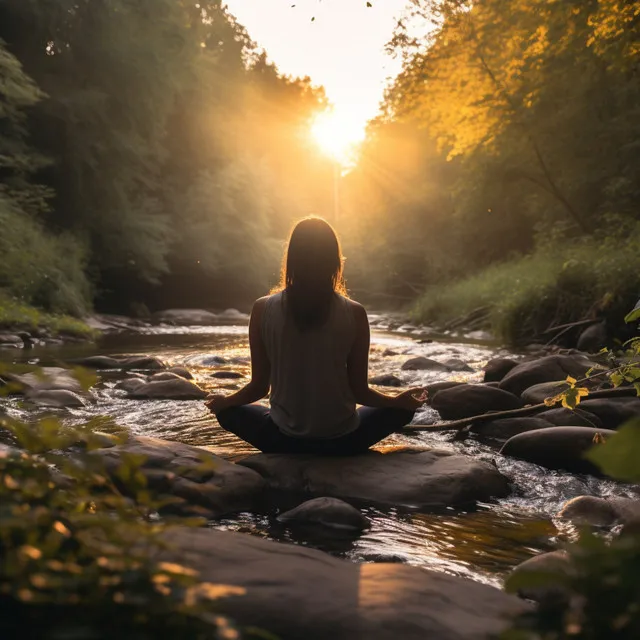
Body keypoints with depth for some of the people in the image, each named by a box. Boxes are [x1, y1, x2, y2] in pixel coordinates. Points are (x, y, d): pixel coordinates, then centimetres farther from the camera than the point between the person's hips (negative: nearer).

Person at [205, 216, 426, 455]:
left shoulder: (263, 309, -9)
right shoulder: (354, 313, -11)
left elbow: (259, 387, -2)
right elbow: (359, 391, -4)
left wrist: (222, 401, 19)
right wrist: (400, 400, 16)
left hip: (285, 439, 0)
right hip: (341, 440, 0)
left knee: (228, 411, 28)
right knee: (401, 409, 25)